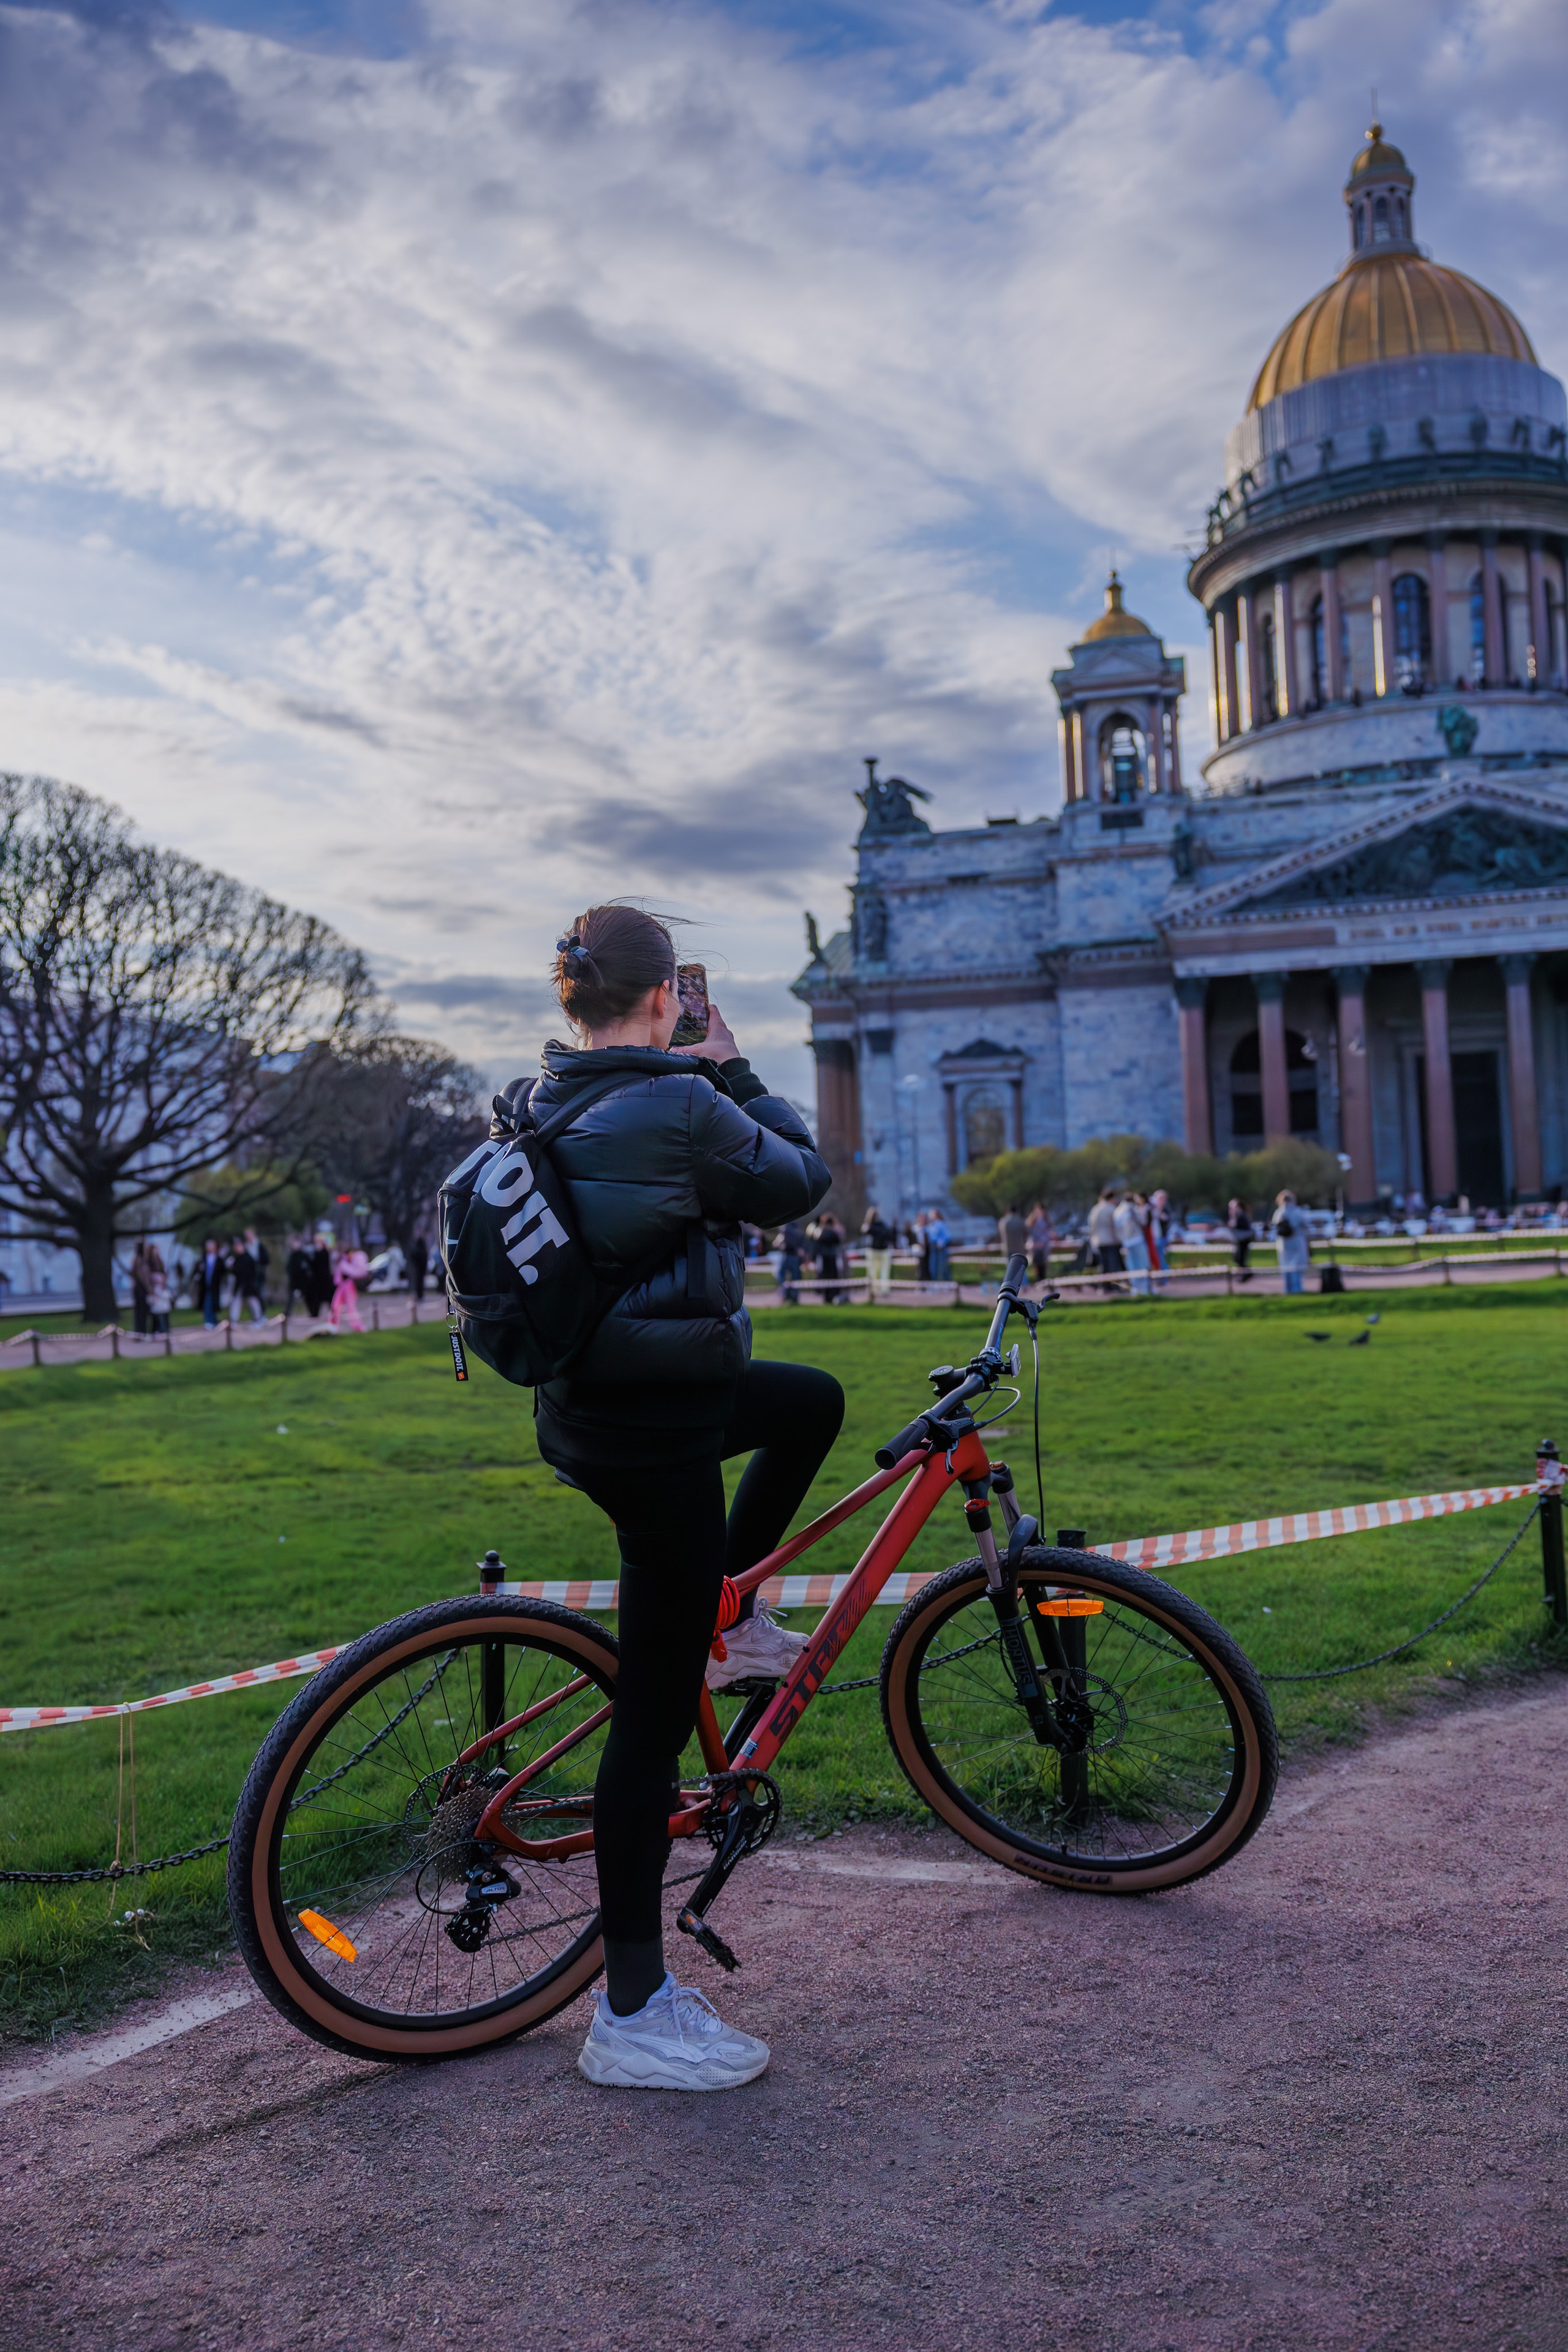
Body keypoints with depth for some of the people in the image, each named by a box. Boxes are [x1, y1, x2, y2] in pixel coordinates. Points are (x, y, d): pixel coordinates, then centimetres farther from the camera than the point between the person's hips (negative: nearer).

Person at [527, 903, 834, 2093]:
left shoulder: (542, 1105, 5)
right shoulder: (682, 1108, -20)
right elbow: (804, 1184, -6)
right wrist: (734, 1071, 3)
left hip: (580, 1401, 9)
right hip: (654, 1428, -9)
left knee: (814, 1401, 29)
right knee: (654, 1714, 0)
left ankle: (728, 1618, 34)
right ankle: (633, 2014, 13)